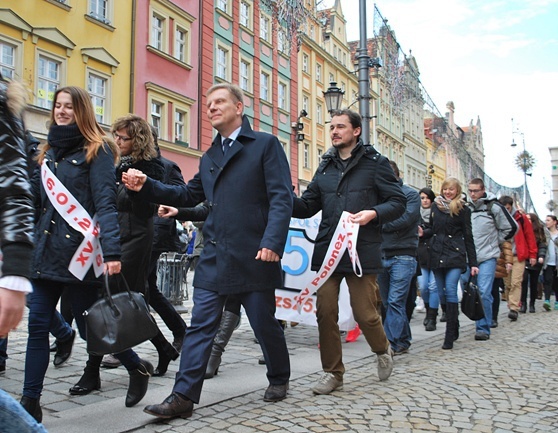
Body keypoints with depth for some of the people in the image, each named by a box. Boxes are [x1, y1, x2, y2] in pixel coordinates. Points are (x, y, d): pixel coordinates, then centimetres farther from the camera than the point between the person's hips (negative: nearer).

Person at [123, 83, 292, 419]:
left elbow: (282, 198, -10)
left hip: (253, 256, -5)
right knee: (200, 327, 3)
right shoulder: (209, 157, 18)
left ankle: (279, 379, 32)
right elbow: (190, 195, 23)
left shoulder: (265, 144, -2)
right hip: (214, 258, 6)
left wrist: (272, 242, -22)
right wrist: (147, 186, 10)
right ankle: (184, 397, 7)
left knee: (265, 324, 9)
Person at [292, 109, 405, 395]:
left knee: (364, 314, -1)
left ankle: (382, 350, 33)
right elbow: (307, 206, 14)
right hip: (327, 250, 4)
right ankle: (332, 373, 17)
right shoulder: (325, 167, 16)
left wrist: (373, 213, -19)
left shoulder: (375, 163, 3)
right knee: (325, 312, 1)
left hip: (362, 251, -4)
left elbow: (398, 202, 0)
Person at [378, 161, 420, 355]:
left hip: (403, 256, -6)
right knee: (388, 302, 10)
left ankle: (391, 343, -6)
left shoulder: (410, 194, -1)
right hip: (382, 255, 6)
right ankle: (403, 342, 22)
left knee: (395, 301, -10)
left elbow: (405, 219, -15)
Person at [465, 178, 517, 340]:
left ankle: (483, 328, -5)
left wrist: (495, 242, 6)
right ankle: (482, 324, 23)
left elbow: (511, 228, 5)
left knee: (484, 292, -12)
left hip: (487, 257, -4)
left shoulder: (494, 207, -2)